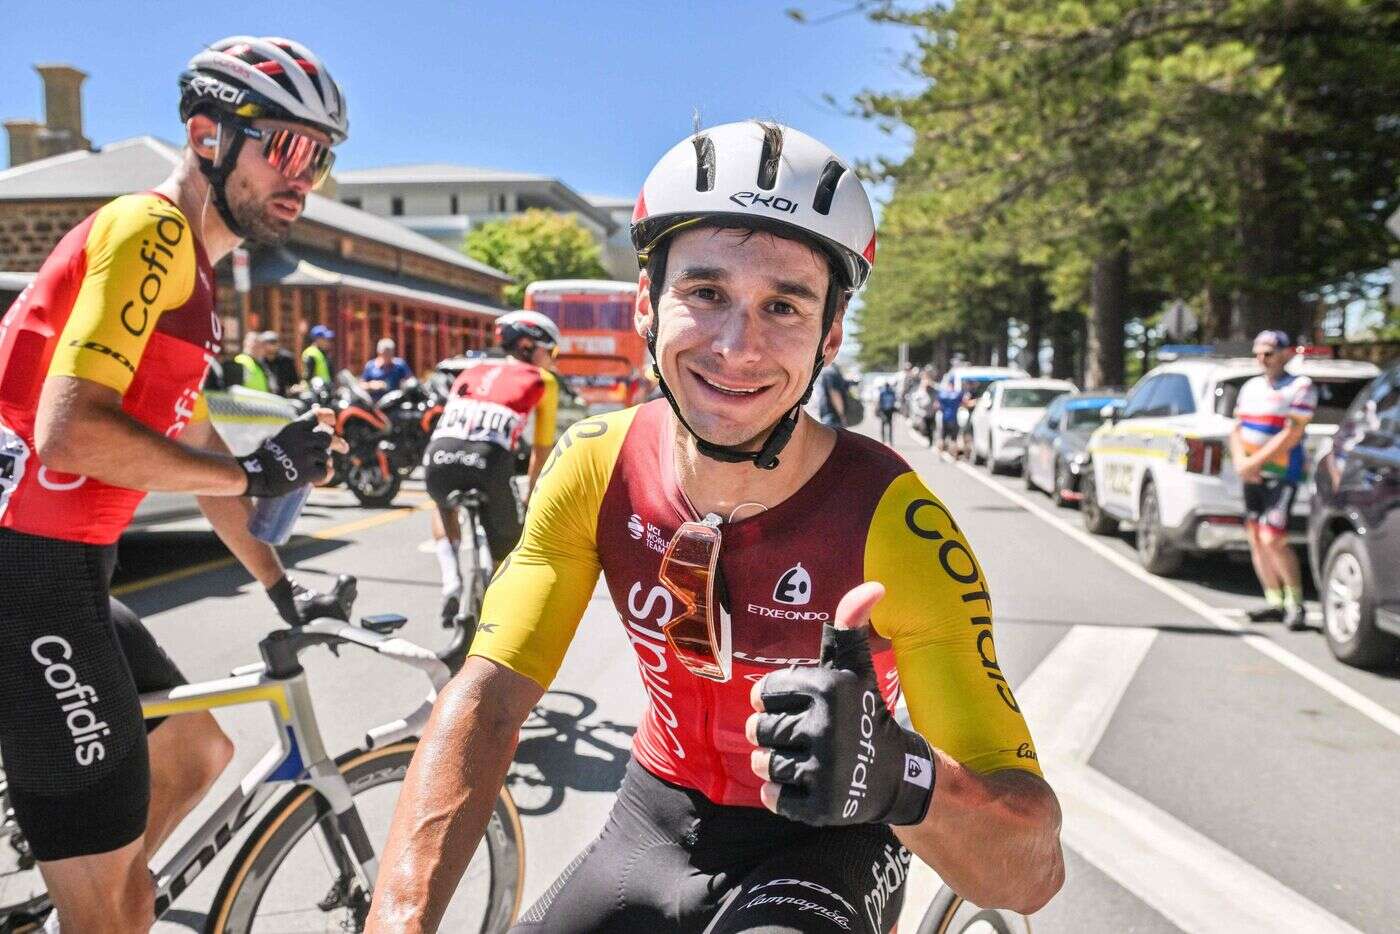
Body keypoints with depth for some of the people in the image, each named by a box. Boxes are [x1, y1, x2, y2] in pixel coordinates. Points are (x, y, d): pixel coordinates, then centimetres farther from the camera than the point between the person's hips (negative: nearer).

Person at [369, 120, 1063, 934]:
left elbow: (1033, 868, -28)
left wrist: (899, 774, -50)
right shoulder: (597, 468, -17)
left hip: (821, 844, -3)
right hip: (659, 820, 4)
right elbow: (486, 698, -17)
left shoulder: (891, 521, -29)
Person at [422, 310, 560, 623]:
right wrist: (531, 496, 37)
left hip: (439, 456, 4)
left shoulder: (472, 368, 31)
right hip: (488, 462, -4)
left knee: (444, 506, 36)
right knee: (507, 548, 19)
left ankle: (451, 581, 20)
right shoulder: (543, 380, 22)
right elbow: (542, 448, 25)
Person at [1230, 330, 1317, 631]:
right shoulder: (1250, 387, 14)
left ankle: (1295, 602, -1)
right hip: (1252, 476, 7)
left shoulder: (1300, 387, -6)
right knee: (1256, 540, 7)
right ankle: (1274, 602, 15)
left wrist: (1254, 462, -18)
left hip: (1282, 474, -7)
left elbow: (1292, 435, -14)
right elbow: (1236, 429, 12)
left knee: (1273, 539, -14)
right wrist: (1239, 461, -6)